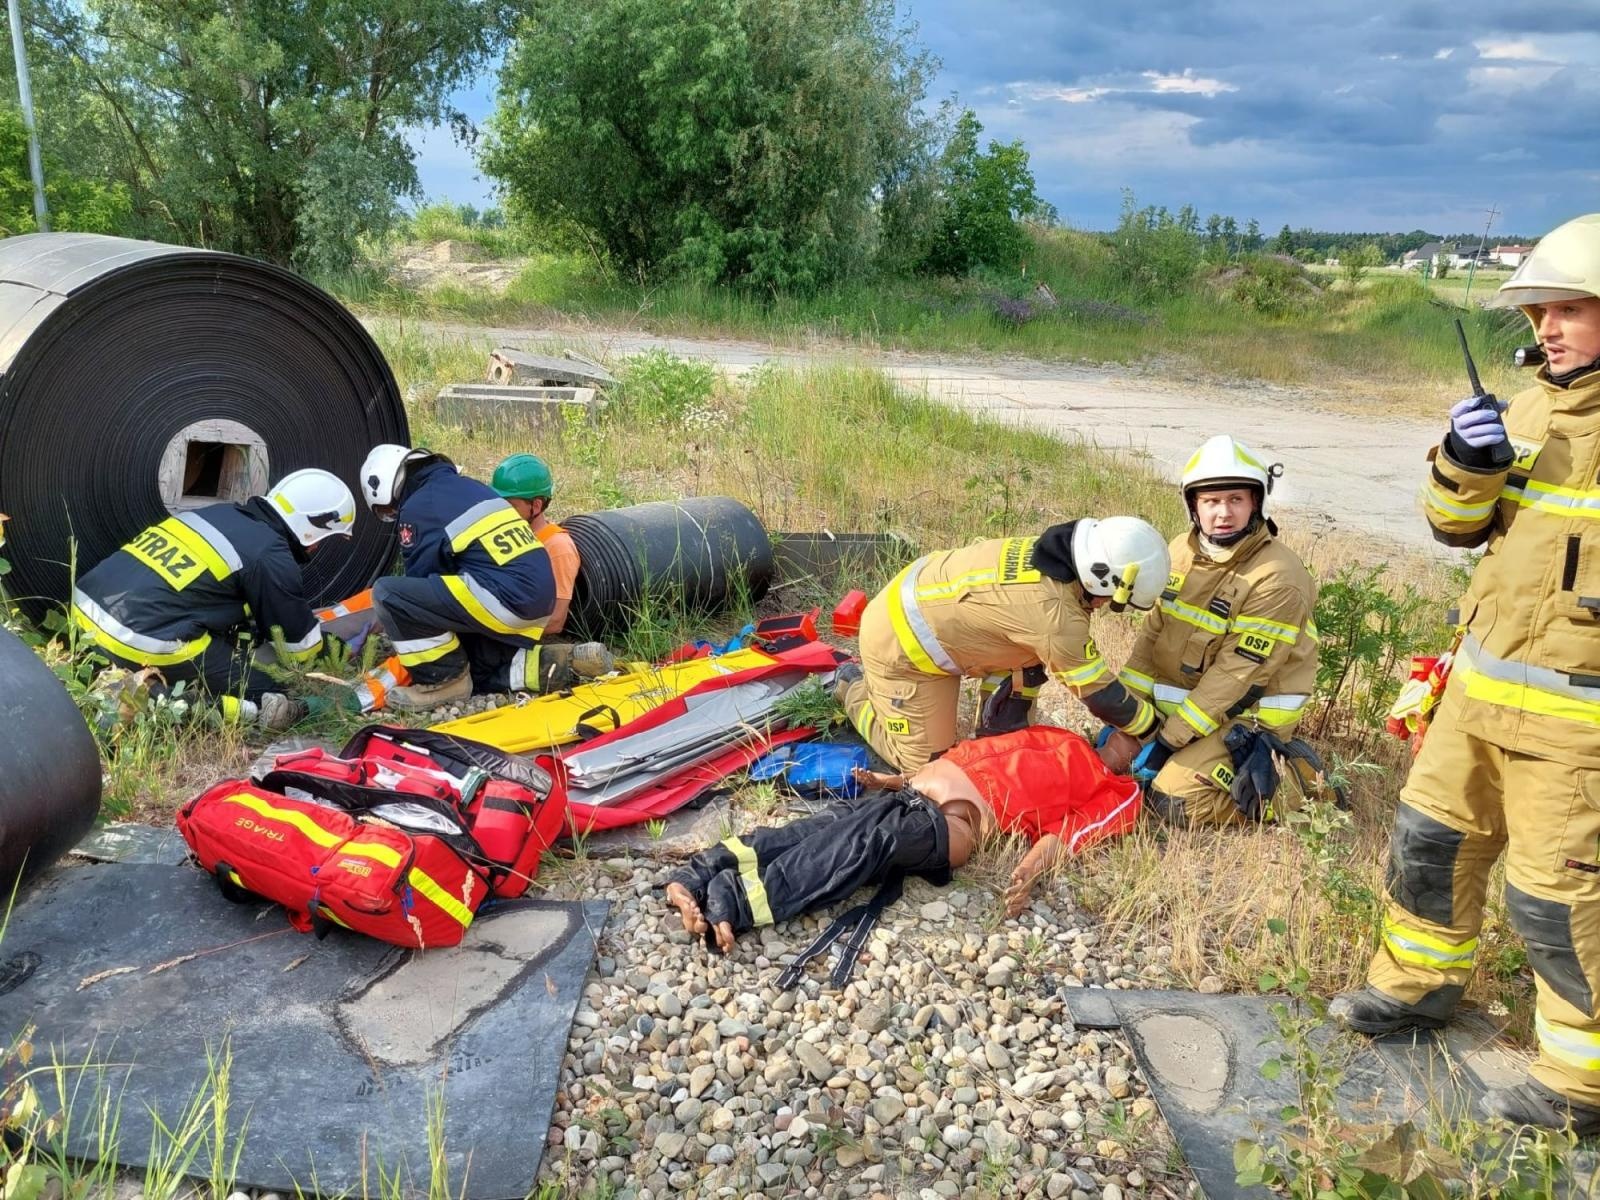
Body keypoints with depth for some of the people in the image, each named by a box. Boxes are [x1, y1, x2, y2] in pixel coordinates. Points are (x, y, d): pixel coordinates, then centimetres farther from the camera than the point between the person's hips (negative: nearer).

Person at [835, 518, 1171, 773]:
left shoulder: (1051, 556, -9)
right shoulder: (1055, 613, -36)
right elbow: (1101, 695, -22)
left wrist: (1016, 711, 9)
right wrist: (1155, 728, -5)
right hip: (899, 644, -9)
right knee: (924, 763, 2)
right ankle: (853, 689, 18)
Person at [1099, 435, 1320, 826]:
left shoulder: (1277, 579, -22)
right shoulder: (1182, 551, 0)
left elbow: (1239, 675, -22)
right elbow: (1152, 637, 1)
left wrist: (1168, 739, -20)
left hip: (1245, 717, -7)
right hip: (1180, 700, 7)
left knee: (1175, 801, -19)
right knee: (1115, 758, 4)